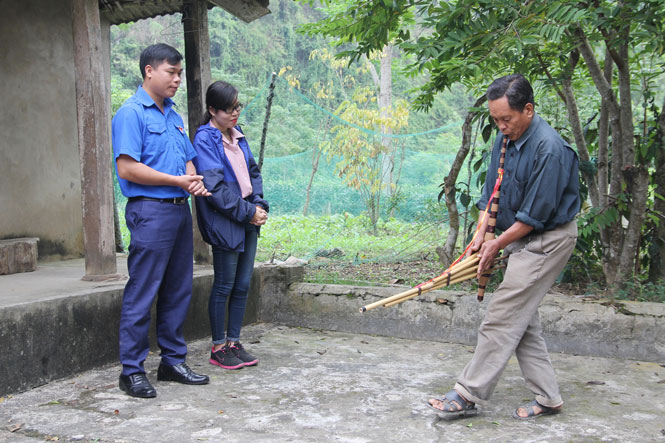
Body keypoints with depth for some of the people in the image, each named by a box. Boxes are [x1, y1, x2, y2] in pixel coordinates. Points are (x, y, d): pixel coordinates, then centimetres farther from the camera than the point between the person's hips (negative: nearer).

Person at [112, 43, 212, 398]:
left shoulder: (174, 116, 18)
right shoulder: (131, 113, -7)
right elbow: (127, 169, -16)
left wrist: (195, 181, -1)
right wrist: (178, 181, -12)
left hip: (180, 209, 8)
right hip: (150, 211, -8)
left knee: (178, 291, 12)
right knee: (141, 294, -3)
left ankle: (173, 360, 24)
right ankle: (132, 371, 7)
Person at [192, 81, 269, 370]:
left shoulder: (237, 136, 14)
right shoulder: (205, 138, -9)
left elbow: (253, 172, 18)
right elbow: (215, 186, -16)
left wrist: (259, 205, 2)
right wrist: (247, 212, -14)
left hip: (248, 219, 7)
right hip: (224, 223, -7)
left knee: (243, 284, 10)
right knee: (224, 284, 1)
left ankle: (234, 342, 22)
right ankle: (218, 347, 14)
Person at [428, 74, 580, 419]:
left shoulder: (550, 149, -22)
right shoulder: (505, 140, 5)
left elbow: (536, 214, -21)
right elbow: (491, 191, 11)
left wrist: (497, 245, -12)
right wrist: (481, 235, -1)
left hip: (548, 241, -9)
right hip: (522, 239, 9)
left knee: (502, 317, -8)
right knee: (522, 320, 10)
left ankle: (467, 394, 0)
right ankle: (547, 398, 21)